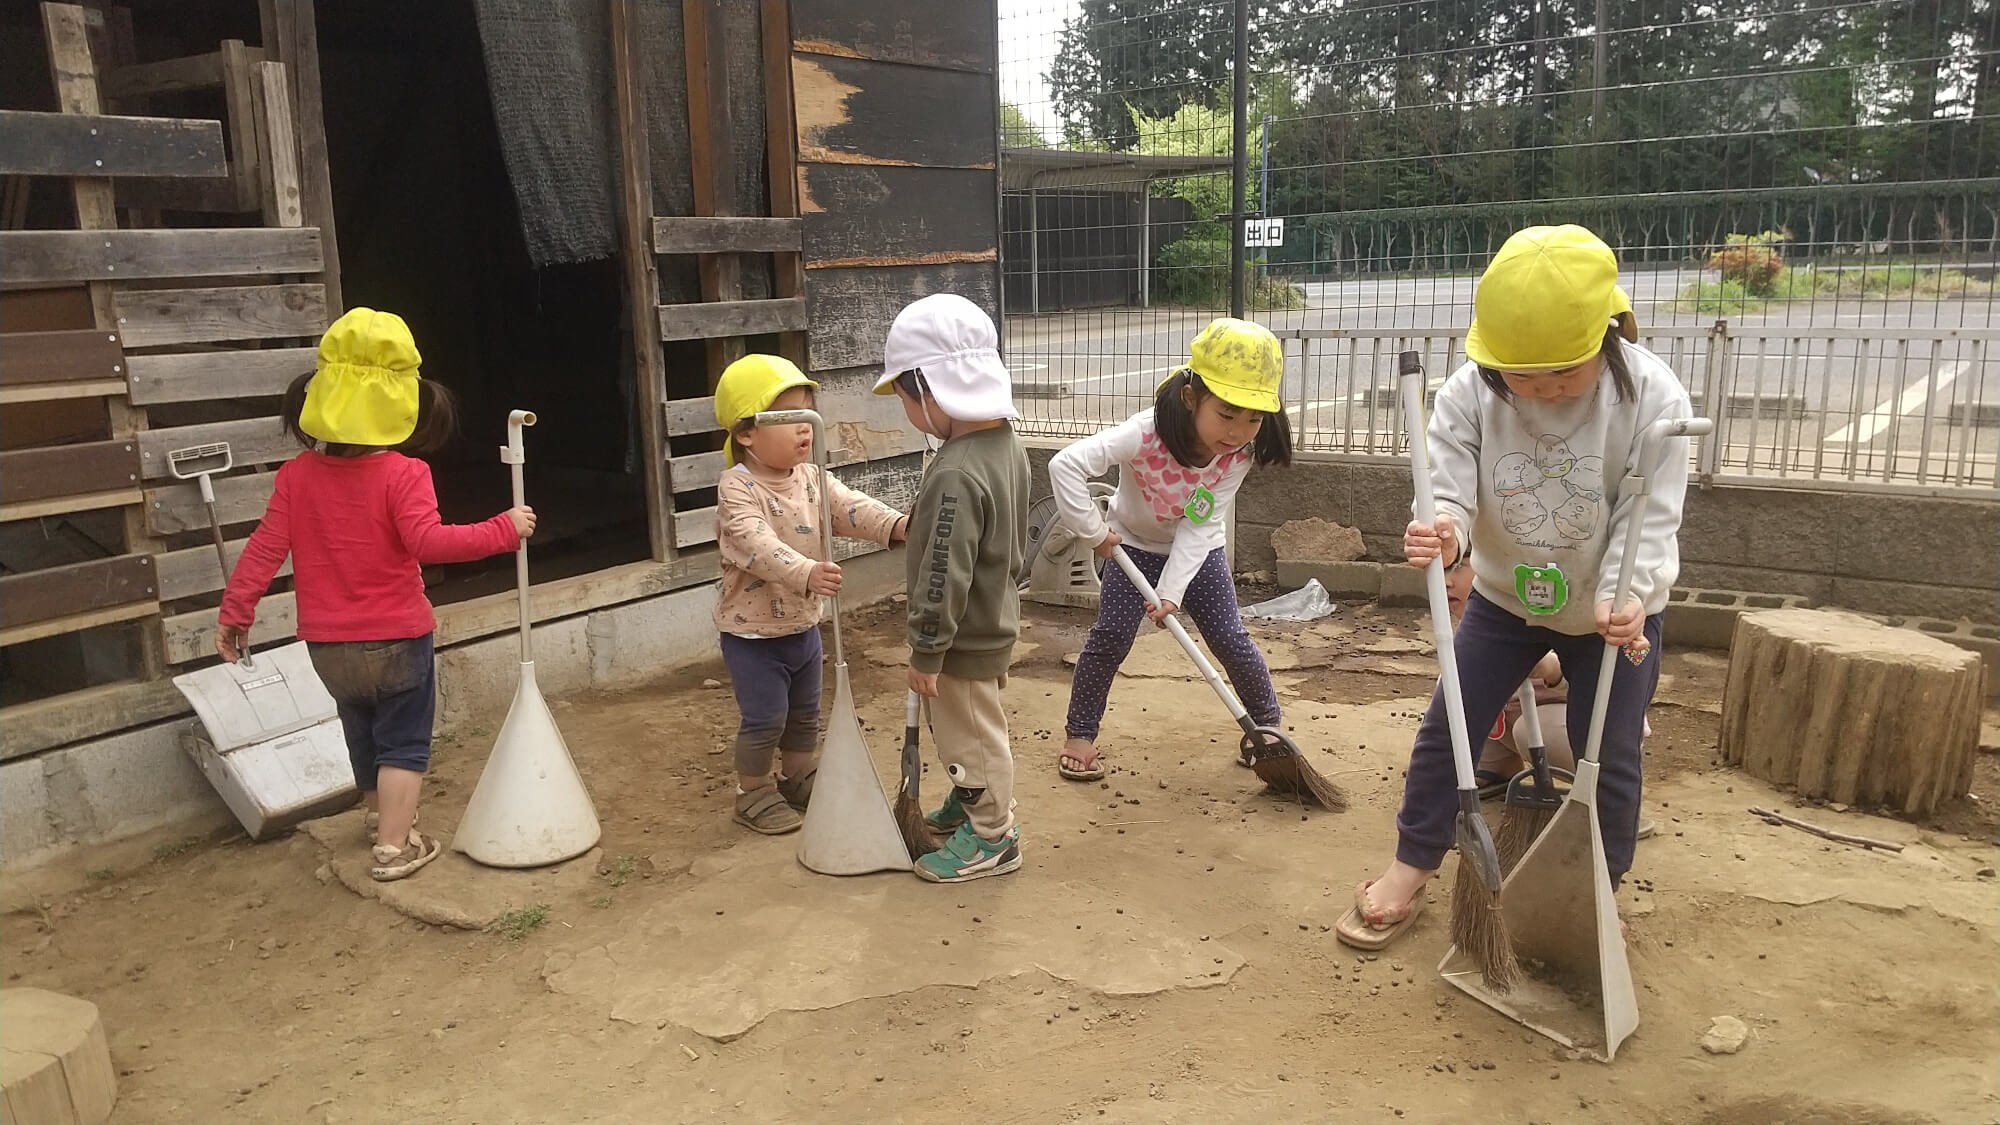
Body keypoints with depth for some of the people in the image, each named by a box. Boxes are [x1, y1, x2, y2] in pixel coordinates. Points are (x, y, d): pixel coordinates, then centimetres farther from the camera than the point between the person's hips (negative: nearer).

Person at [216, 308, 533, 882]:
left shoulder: (297, 475, -3)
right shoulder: (403, 474, -18)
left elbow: (265, 547, -4)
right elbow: (430, 542, -28)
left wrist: (235, 609, 4)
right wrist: (504, 529, -22)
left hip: (328, 645, 5)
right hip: (396, 639, -5)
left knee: (363, 732, 25)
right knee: (403, 742, 7)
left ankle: (379, 814, 45)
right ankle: (395, 847, 5)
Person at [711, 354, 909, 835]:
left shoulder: (812, 478, -1)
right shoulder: (737, 488, -22)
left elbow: (851, 508, -13)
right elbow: (758, 545, -35)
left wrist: (897, 524, -32)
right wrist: (806, 574, -51)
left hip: (802, 622, 7)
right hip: (752, 630, -7)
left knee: (804, 714, 20)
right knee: (765, 719, 1)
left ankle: (799, 780, 41)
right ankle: (753, 794, 22)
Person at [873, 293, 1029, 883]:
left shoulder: (956, 475, -32)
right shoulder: (1007, 442, -1)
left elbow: (943, 576, -28)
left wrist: (926, 651, -19)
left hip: (965, 640, -9)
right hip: (994, 621, 9)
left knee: (971, 735, 9)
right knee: (970, 728, 27)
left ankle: (992, 837, 27)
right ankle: (972, 802, 47)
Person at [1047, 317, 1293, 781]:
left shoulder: (1240, 453, -25)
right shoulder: (1147, 433, -38)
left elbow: (1200, 526, -24)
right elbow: (1065, 465, -42)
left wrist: (1172, 591, -30)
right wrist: (1093, 531, -32)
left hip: (1197, 549, 2)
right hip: (1133, 543, -2)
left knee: (1232, 639, 0)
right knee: (1111, 636, -9)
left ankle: (1268, 724, 22)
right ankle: (1079, 734, 8)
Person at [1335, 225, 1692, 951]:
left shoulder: (1652, 395, -23)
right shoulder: (1469, 393, -21)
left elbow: (1649, 519, -23)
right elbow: (1451, 491, -25)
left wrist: (1624, 597, -41)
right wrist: (1442, 535, -50)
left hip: (1614, 611, -1)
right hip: (1505, 596, 2)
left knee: (1609, 758, 5)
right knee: (1446, 730, 3)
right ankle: (1408, 873, 20)